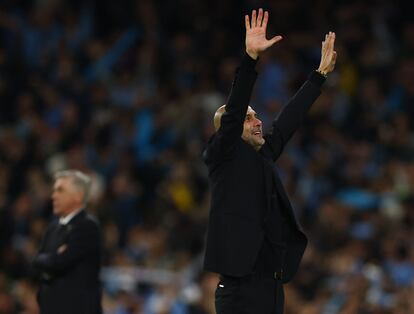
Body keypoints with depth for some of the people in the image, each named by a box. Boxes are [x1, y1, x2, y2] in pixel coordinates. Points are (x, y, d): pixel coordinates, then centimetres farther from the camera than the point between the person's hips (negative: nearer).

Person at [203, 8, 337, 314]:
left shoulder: (263, 155, 17)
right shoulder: (223, 156, -2)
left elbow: (289, 119, 24)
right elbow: (234, 110, -15)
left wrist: (321, 73, 28)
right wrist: (250, 56, -25)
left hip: (273, 286, 8)